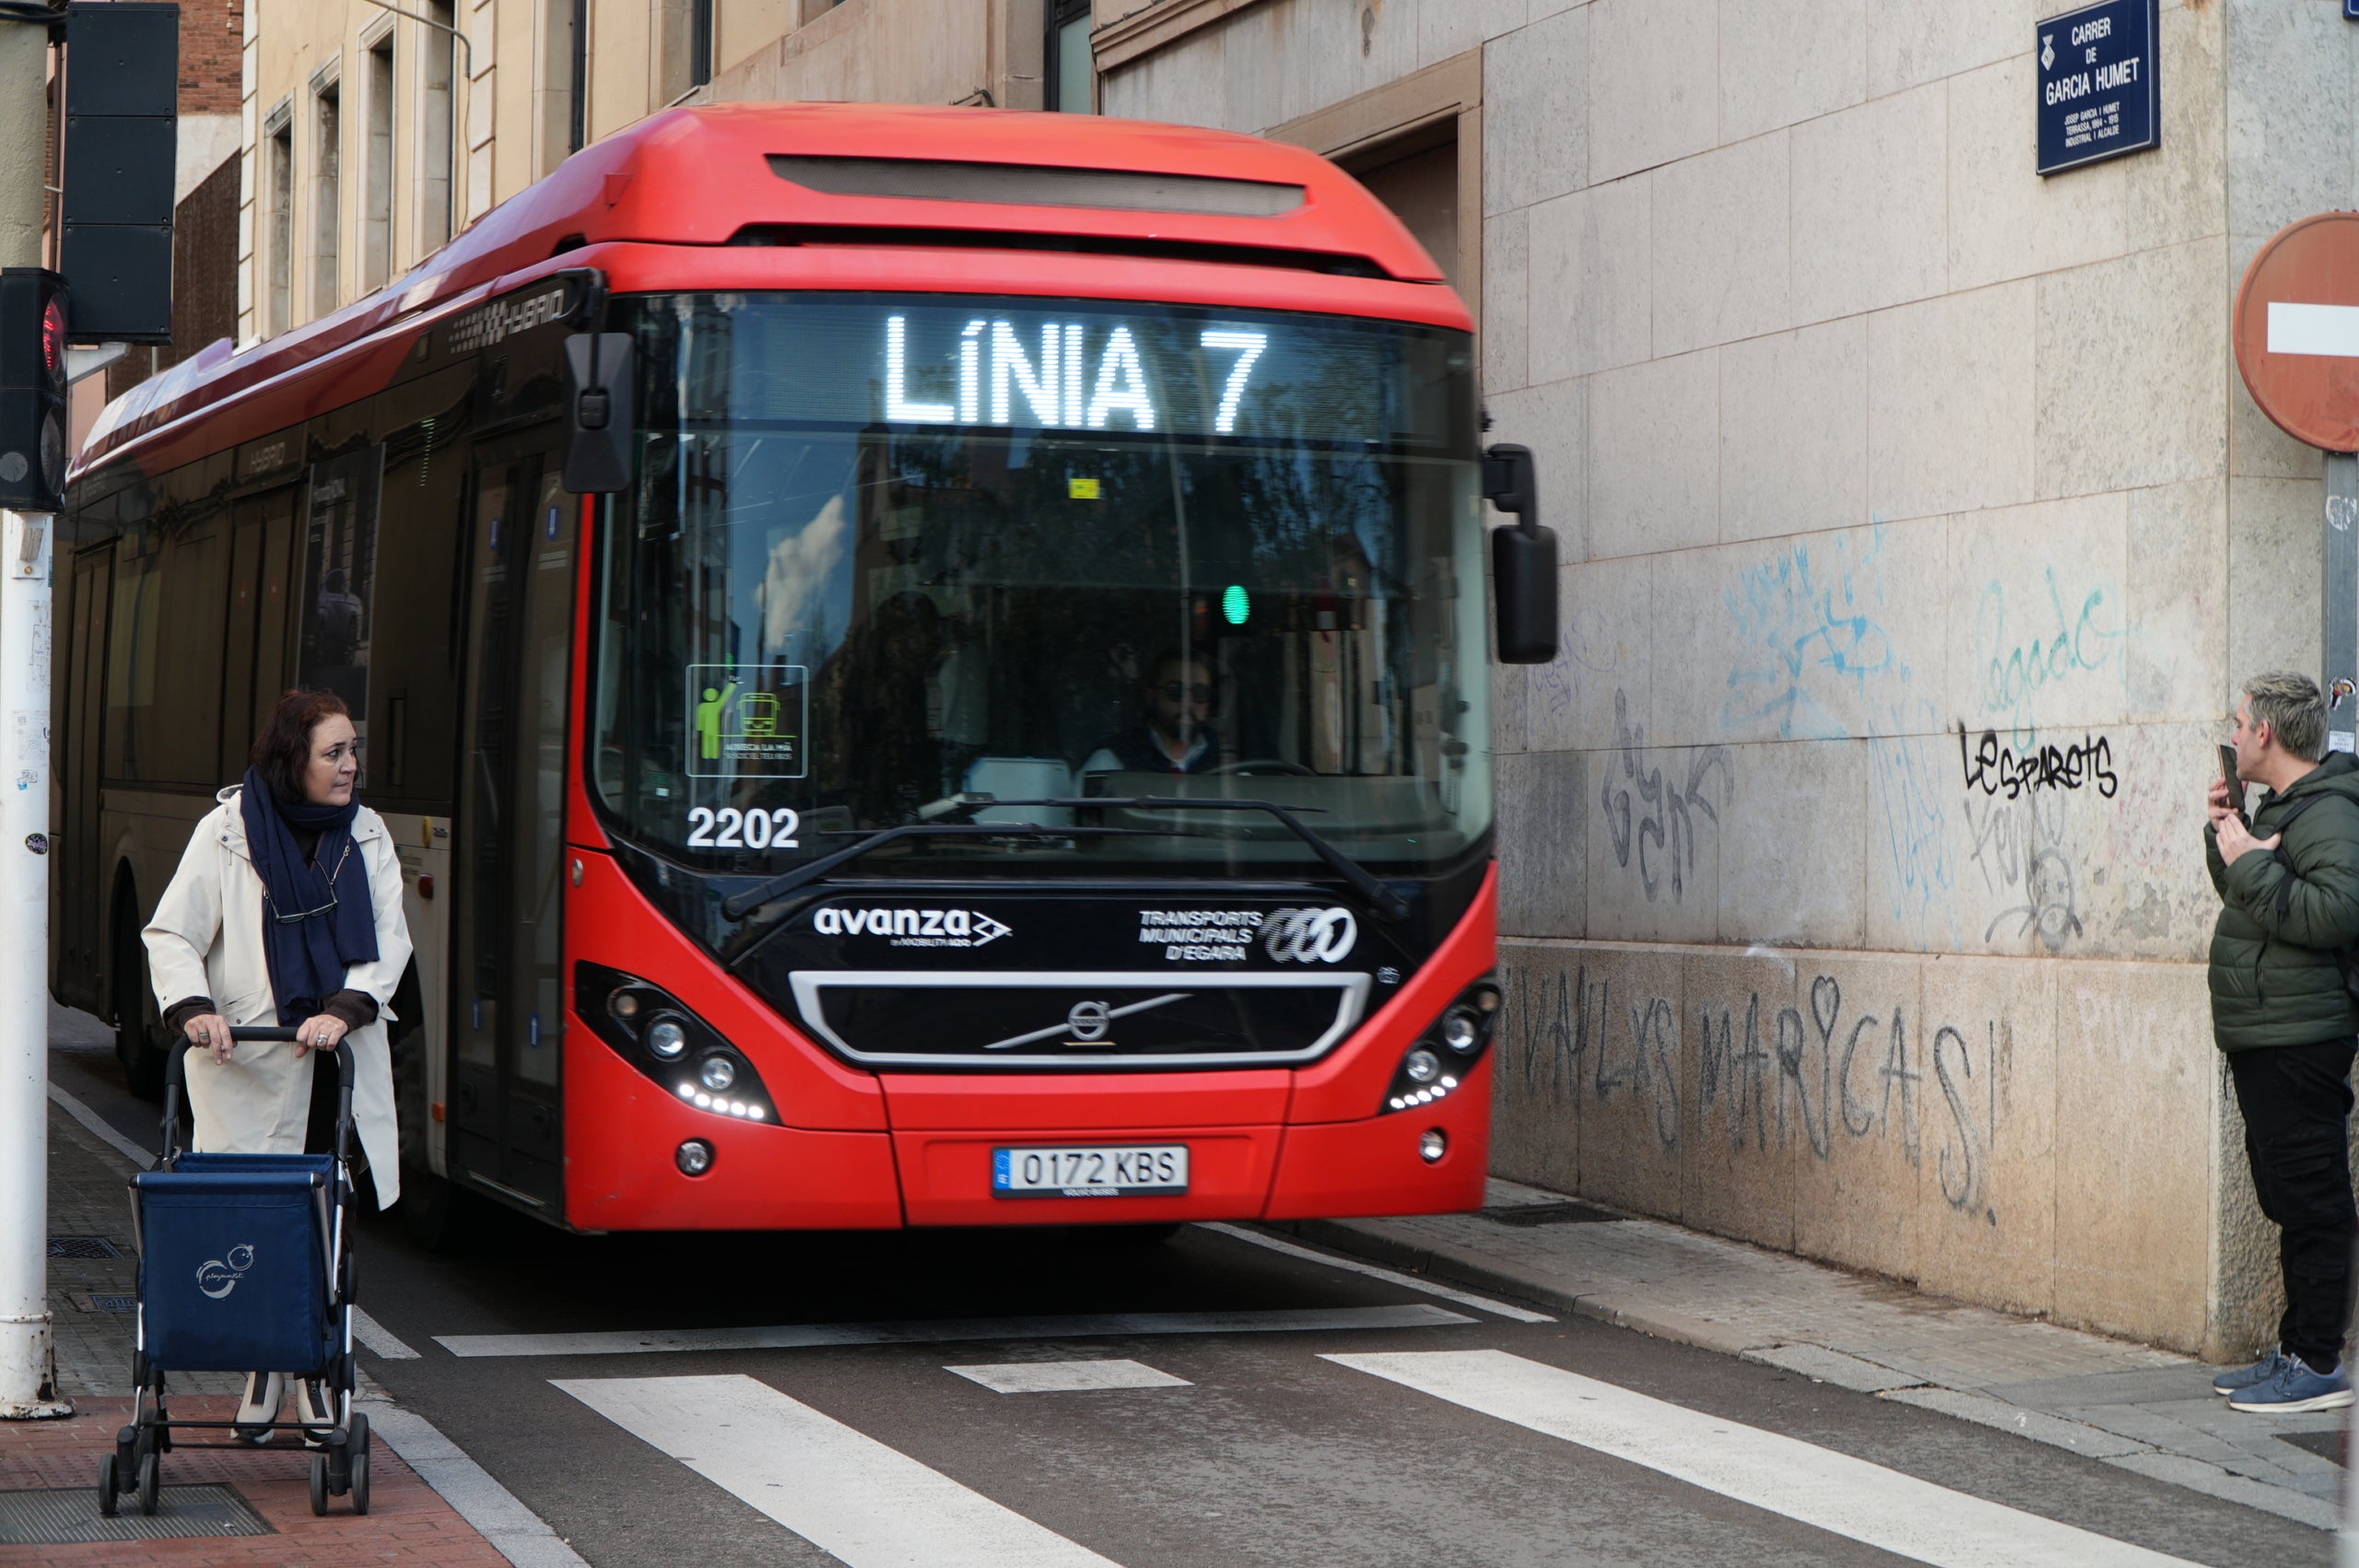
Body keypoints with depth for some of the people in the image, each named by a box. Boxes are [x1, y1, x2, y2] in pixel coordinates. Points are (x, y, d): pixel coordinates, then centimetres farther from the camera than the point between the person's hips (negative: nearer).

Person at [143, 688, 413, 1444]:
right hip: (247, 1066, -3)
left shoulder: (366, 835, 9)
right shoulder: (227, 832, -2)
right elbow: (170, 935, -1)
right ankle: (262, 1370, 9)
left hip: (339, 1062, 3)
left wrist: (345, 1009, -13)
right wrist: (193, 1009, -18)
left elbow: (388, 941, 4)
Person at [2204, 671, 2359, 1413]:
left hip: (2299, 1039, -11)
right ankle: (2295, 1350, 22)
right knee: (2289, 1198, 15)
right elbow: (2251, 902, 26)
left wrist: (2251, 863, -21)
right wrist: (2226, 834, 11)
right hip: (2264, 1040, 11)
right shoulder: (2284, 805, 17)